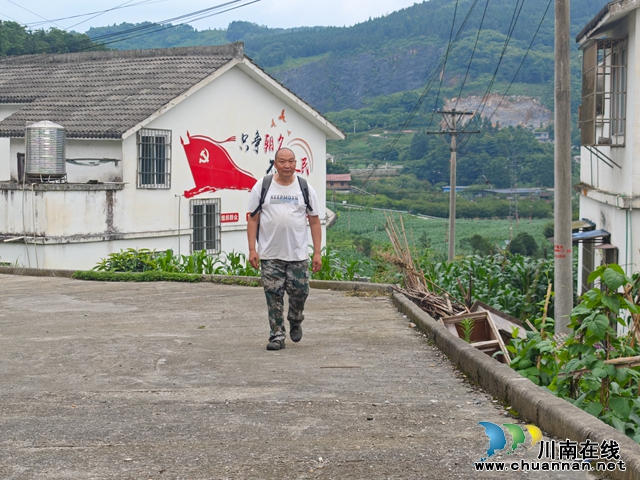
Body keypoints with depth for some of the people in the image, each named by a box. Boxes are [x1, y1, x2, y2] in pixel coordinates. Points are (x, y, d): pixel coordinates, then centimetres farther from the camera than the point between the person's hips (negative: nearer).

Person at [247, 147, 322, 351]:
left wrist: (317, 253, 0)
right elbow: (253, 220, 2)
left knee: (299, 292, 4)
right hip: (270, 255, -1)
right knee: (274, 296, 0)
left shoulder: (305, 189, 5)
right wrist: (252, 250, -6)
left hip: (298, 254, 1)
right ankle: (277, 336, 10)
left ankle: (295, 322, 33)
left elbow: (314, 222, 6)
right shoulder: (262, 186, 2)